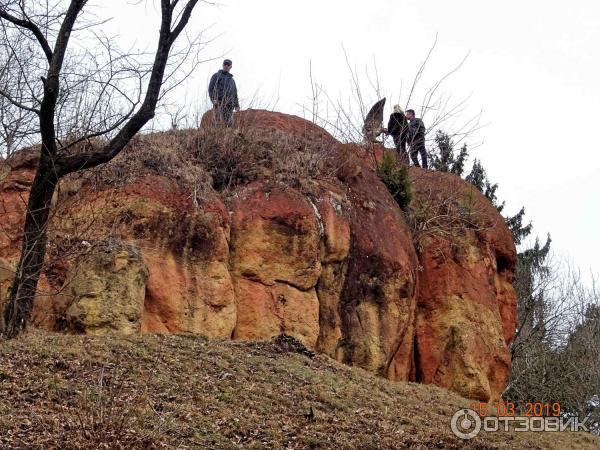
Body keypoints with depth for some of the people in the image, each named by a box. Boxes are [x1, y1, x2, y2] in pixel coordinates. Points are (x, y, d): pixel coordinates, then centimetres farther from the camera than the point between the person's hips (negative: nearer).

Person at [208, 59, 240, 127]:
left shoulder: (232, 80, 28)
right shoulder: (216, 76, 11)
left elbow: (235, 94, 27)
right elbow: (211, 88, 1)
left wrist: (237, 105, 14)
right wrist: (213, 99, -14)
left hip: (229, 105, 5)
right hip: (219, 103, -5)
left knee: (229, 123, -7)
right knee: (219, 122, -16)